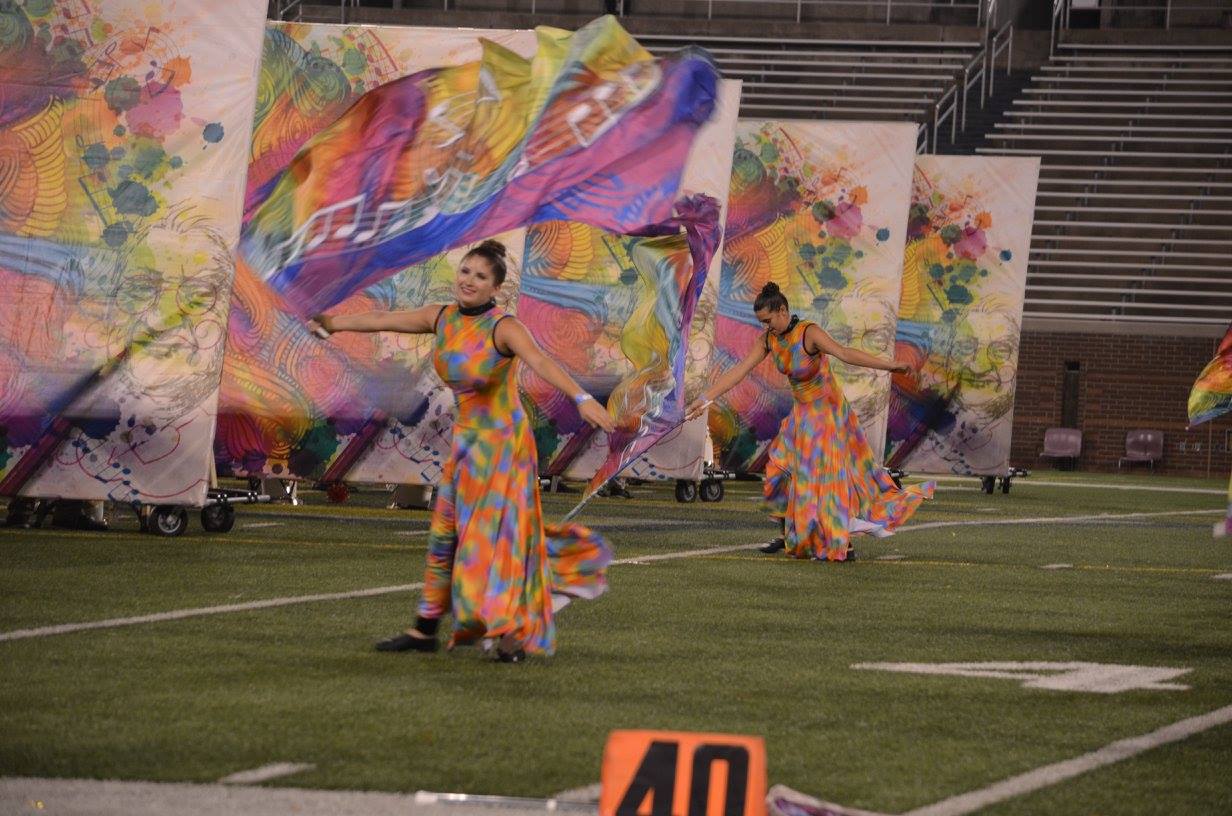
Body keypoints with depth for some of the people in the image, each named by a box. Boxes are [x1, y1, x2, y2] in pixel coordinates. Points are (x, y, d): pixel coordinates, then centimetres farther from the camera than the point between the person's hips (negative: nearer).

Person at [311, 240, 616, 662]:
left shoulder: (503, 327, -19)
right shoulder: (442, 318, 0)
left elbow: (541, 362, -36)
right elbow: (382, 321, 13)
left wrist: (582, 399, -51)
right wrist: (334, 322, 24)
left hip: (504, 441, -7)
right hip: (466, 438, 7)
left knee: (500, 534, -7)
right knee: (445, 533, 11)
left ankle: (514, 633, 2)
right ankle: (425, 630, 19)